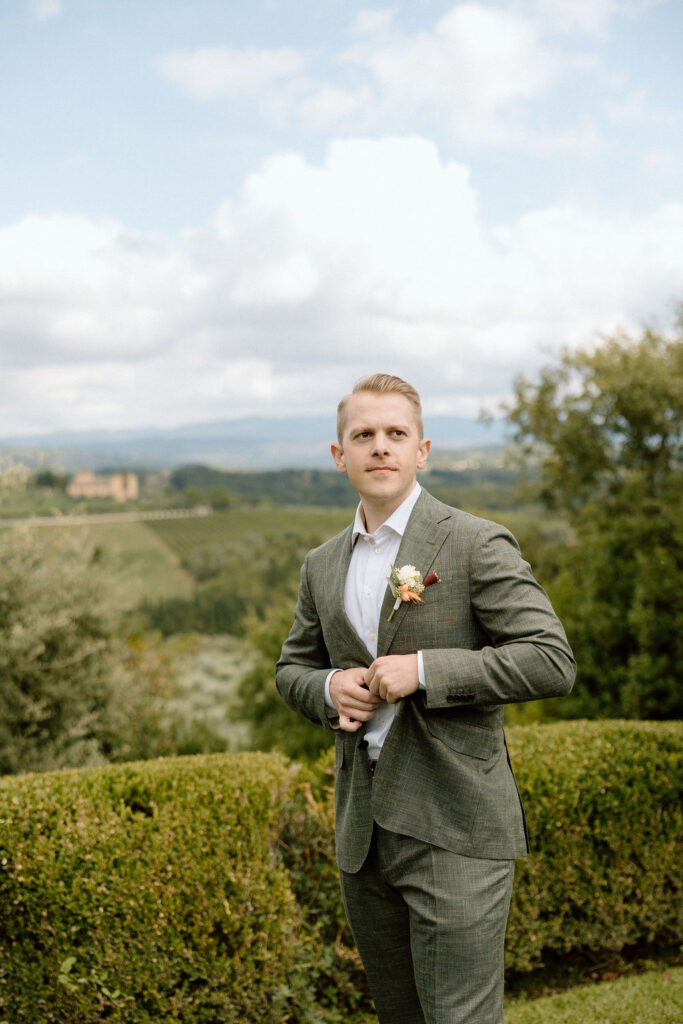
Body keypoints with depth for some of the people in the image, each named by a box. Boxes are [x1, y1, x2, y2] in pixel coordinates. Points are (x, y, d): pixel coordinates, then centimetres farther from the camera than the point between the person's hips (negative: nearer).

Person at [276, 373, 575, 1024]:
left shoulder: (478, 545, -8)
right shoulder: (322, 566, 11)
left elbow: (552, 662, -14)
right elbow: (292, 668, 21)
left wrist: (425, 669, -20)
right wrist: (329, 688, -3)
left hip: (454, 830, -6)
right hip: (362, 830, 6)